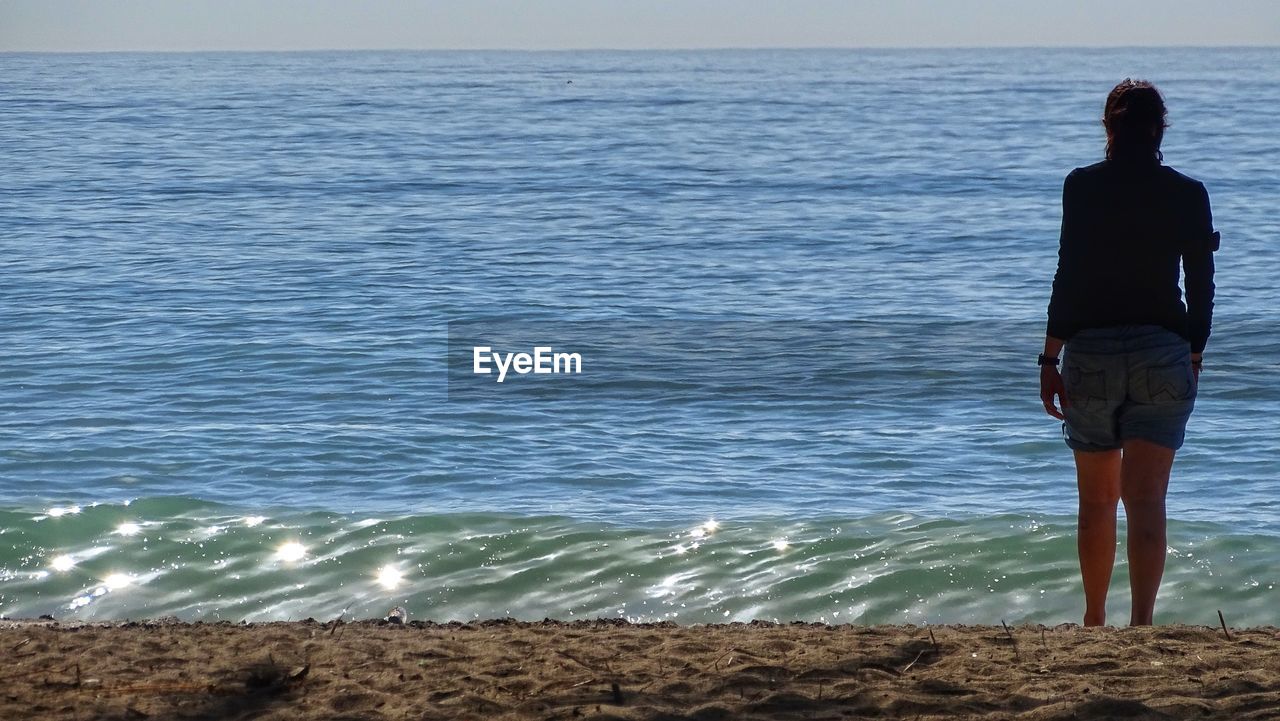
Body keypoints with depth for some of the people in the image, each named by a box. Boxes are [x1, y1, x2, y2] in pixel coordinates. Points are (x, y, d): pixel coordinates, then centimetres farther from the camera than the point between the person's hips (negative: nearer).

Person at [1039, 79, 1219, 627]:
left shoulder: (1083, 186, -4)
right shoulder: (1188, 194, 0)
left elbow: (1069, 277, -7)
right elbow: (1201, 288, 3)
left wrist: (1050, 358, -3)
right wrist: (1194, 357, 15)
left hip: (1092, 353, 0)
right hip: (1163, 354, 0)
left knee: (1097, 500, 14)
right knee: (1146, 500, -4)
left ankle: (1094, 622, 26)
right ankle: (1141, 622, -19)